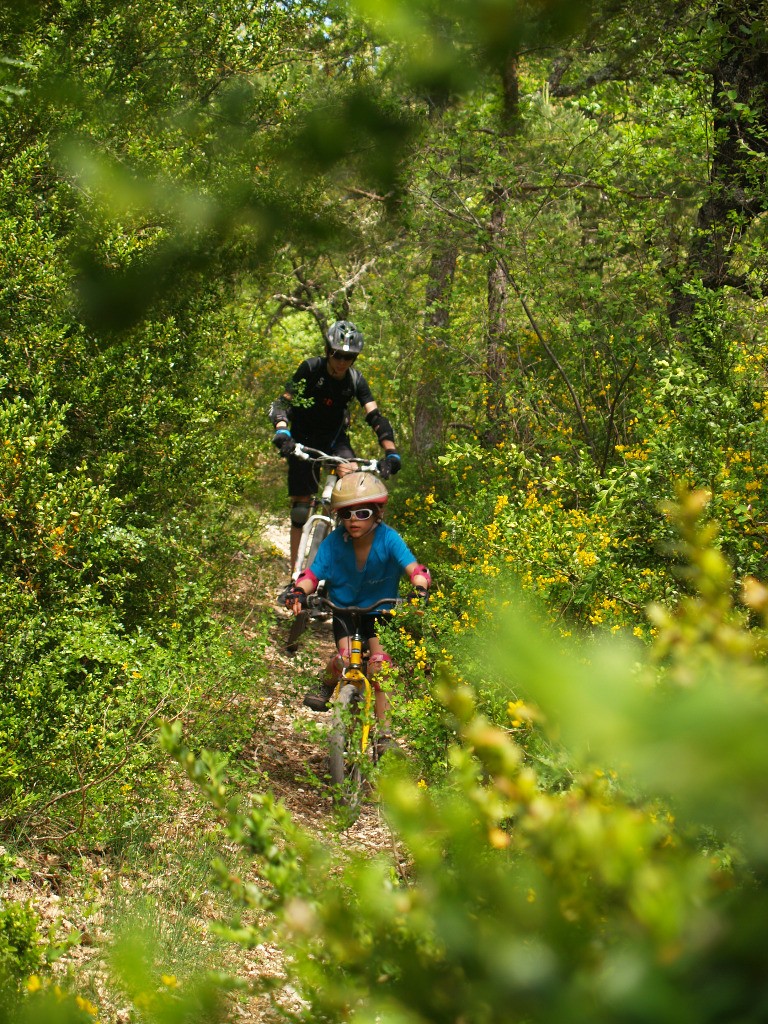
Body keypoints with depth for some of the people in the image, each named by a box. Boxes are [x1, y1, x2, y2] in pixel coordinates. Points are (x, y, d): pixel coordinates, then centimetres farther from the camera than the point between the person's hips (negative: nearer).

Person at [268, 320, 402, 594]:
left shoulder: (355, 380, -11)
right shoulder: (311, 369, -17)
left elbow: (375, 417, -16)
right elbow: (283, 403, -21)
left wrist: (391, 452, -30)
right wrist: (282, 432, -41)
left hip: (335, 438, 2)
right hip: (304, 438, -2)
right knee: (300, 507, -7)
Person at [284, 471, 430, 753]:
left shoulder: (388, 539, -19)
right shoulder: (334, 542, -16)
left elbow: (414, 569, -27)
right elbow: (313, 574, -16)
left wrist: (420, 588, -49)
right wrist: (299, 591, -38)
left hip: (379, 612, 0)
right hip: (343, 610, 0)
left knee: (380, 666, -14)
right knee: (344, 659, -24)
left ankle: (384, 733, -3)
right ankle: (326, 686, 12)